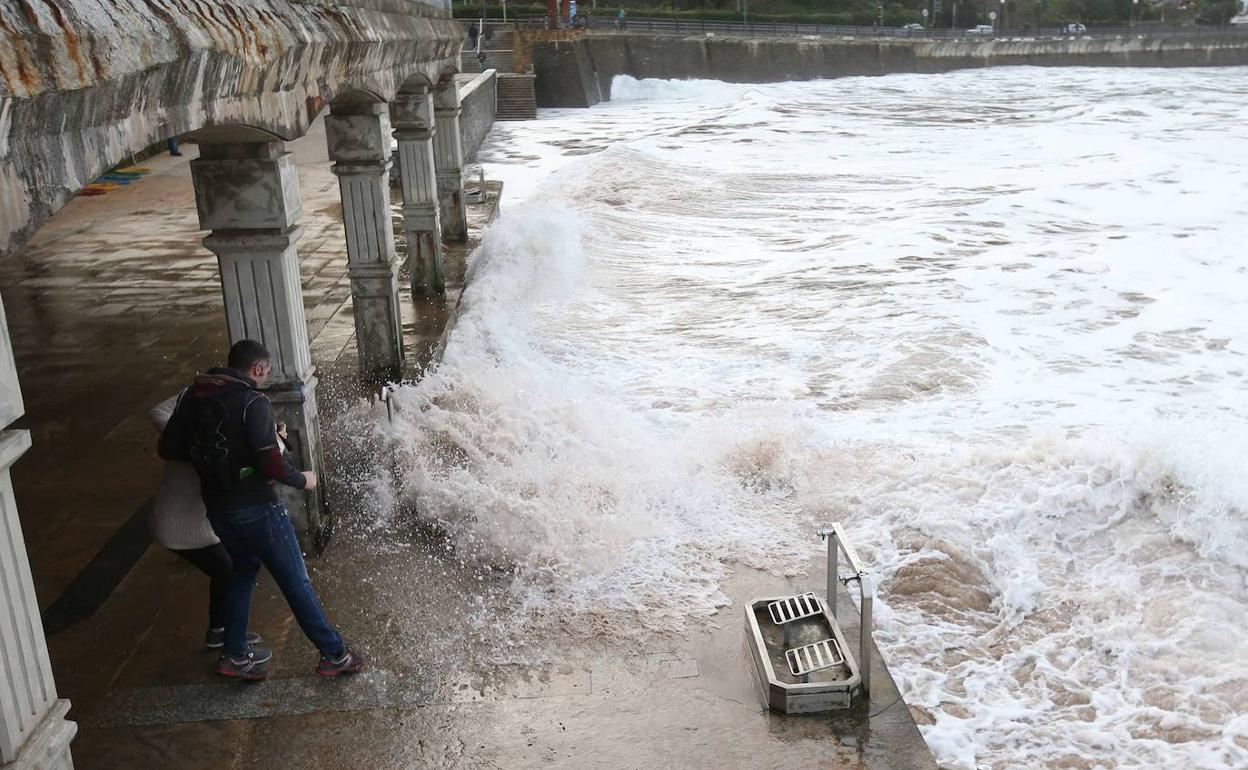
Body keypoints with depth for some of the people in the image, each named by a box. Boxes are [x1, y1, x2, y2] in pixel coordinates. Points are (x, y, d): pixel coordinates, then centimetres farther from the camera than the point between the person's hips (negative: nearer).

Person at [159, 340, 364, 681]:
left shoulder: (194, 396, 5)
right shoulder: (252, 402, -16)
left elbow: (168, 448, 5)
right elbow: (270, 462, -23)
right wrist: (302, 480, -6)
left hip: (217, 508, 7)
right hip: (256, 508, -7)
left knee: (245, 569, 26)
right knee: (296, 581, 2)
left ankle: (234, 655, 29)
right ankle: (335, 655, 10)